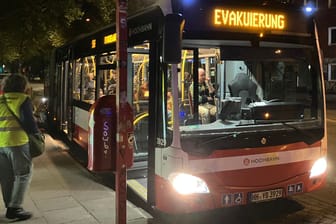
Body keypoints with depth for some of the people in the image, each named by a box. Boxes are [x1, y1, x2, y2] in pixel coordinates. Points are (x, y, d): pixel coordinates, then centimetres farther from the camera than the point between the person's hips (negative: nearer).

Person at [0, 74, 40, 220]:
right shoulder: (23, 99, -5)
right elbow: (28, 120, -11)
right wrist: (36, 133, 4)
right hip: (17, 141, -6)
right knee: (23, 174, 4)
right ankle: (15, 208, -1)